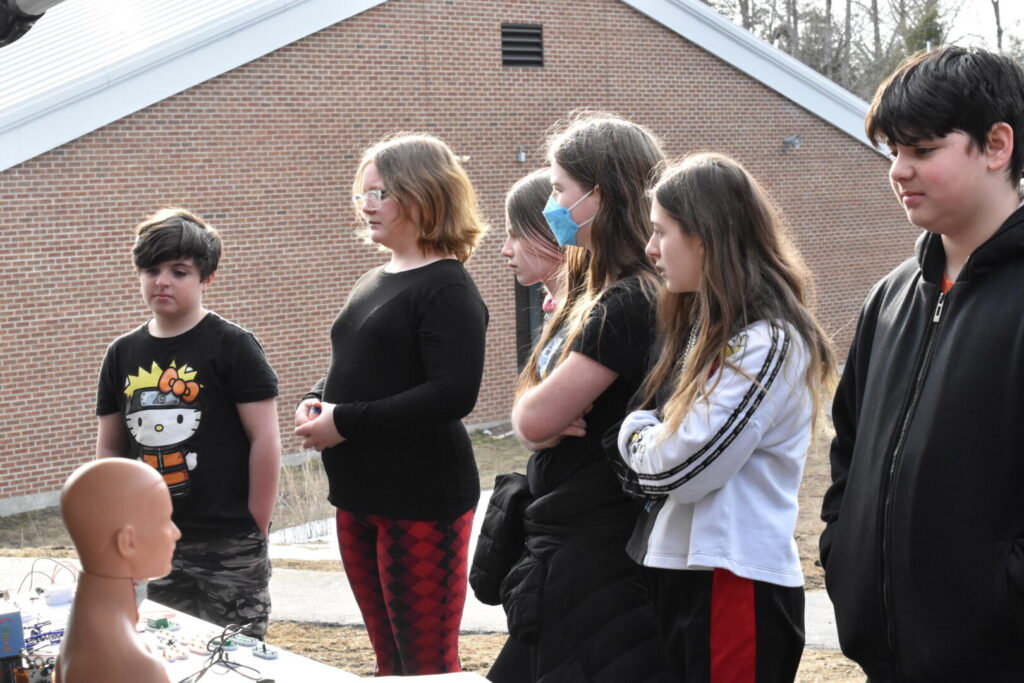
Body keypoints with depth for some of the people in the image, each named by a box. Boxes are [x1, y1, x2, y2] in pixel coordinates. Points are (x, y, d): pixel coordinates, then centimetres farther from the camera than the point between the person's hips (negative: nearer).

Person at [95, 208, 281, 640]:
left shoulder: (231, 345, -5)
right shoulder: (122, 354, 10)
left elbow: (266, 440, -7)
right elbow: (109, 449, 16)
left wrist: (255, 530, -8)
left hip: (229, 549, -5)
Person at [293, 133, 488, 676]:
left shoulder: (447, 289, -13)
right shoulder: (372, 283, 13)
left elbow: (453, 394, -24)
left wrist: (345, 423, -21)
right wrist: (316, 403, 1)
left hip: (423, 502, -9)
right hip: (359, 498, 9)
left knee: (427, 663, 0)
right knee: (389, 658, 16)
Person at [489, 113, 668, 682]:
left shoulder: (627, 303, -19)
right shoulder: (598, 297, 12)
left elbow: (535, 418, -20)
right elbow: (531, 424, 11)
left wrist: (543, 415, 2)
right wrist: (550, 419, -11)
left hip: (597, 554, -9)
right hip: (565, 544, 9)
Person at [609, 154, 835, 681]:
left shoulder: (767, 342, -16)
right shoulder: (706, 327, 13)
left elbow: (679, 467, -21)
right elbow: (644, 471, 13)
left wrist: (631, 431, -3)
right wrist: (641, 435, -7)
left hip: (734, 583, -9)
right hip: (681, 570, 9)